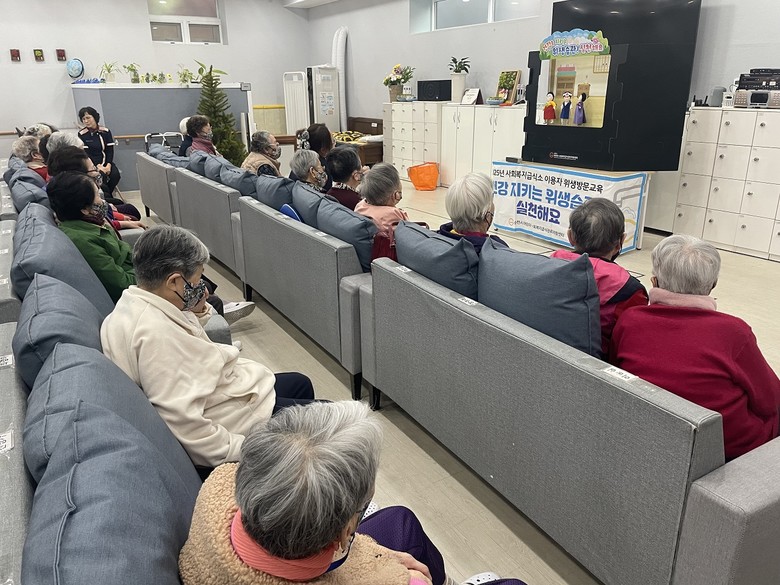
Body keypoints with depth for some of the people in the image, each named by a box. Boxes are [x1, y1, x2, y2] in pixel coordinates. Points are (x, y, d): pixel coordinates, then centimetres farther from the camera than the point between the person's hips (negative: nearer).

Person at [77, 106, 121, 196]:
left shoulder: (106, 131, 5)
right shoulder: (82, 134, -2)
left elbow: (110, 150, 2)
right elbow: (85, 153, -6)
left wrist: (108, 165, -14)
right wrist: (98, 166, -19)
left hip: (106, 162, 3)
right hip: (91, 163, -3)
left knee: (115, 175, -25)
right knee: (101, 175, -31)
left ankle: (106, 194, -2)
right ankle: (107, 197, -10)